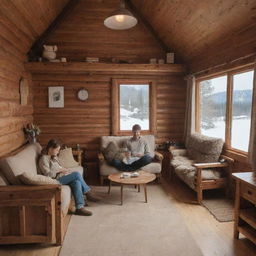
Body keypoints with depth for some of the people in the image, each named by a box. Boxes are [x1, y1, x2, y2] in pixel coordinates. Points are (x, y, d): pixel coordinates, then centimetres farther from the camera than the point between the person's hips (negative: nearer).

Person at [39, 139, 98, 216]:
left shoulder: (53, 157, 18)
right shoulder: (44, 159, -10)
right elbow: (48, 174, -17)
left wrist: (64, 170, 4)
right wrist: (60, 170, -12)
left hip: (61, 176, 9)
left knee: (77, 182, -22)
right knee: (77, 174, -24)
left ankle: (80, 207, -22)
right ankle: (88, 194, -9)